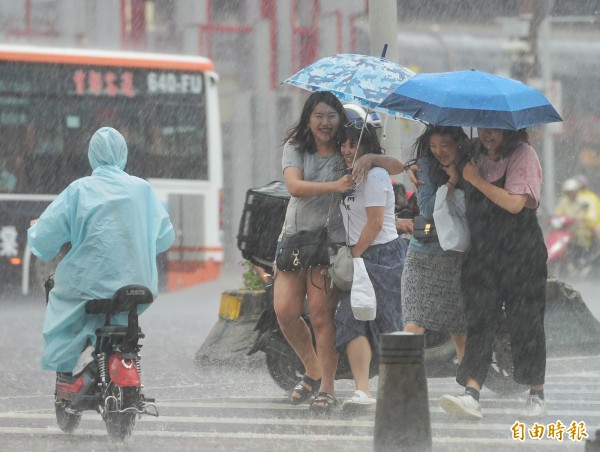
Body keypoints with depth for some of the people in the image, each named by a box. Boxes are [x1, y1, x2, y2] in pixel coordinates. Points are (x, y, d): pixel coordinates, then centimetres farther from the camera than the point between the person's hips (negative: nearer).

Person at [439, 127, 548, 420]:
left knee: (525, 322, 1)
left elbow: (515, 203, -18)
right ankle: (471, 394, -17)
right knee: (478, 321, -7)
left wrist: (477, 180, -13)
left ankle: (537, 395, 14)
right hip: (482, 252, 5)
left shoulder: (524, 155, -7)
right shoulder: (478, 156, 11)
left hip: (521, 254, -5)